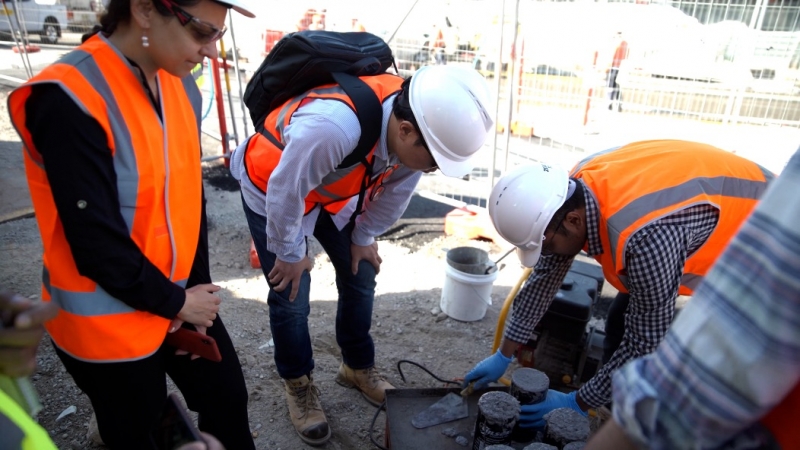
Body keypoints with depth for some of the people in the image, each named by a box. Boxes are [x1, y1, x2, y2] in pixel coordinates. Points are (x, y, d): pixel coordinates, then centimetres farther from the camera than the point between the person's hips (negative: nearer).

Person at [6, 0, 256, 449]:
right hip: (108, 322, -6)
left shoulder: (180, 85, -2)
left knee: (228, 400, 19)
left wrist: (192, 291, -2)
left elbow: (189, 196, 2)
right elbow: (98, 244, -23)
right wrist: (177, 302, -11)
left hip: (181, 297, 6)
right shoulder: (71, 101, -24)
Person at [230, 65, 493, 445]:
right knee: (291, 298, -2)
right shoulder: (333, 126, -45)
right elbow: (286, 193, -30)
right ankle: (298, 385, 25)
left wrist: (364, 237, 5)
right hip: (272, 192, -5)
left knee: (360, 278, 9)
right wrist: (290, 254, -15)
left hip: (337, 193, 6)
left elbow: (395, 190, -4)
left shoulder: (420, 121, -22)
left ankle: (358, 368, 32)